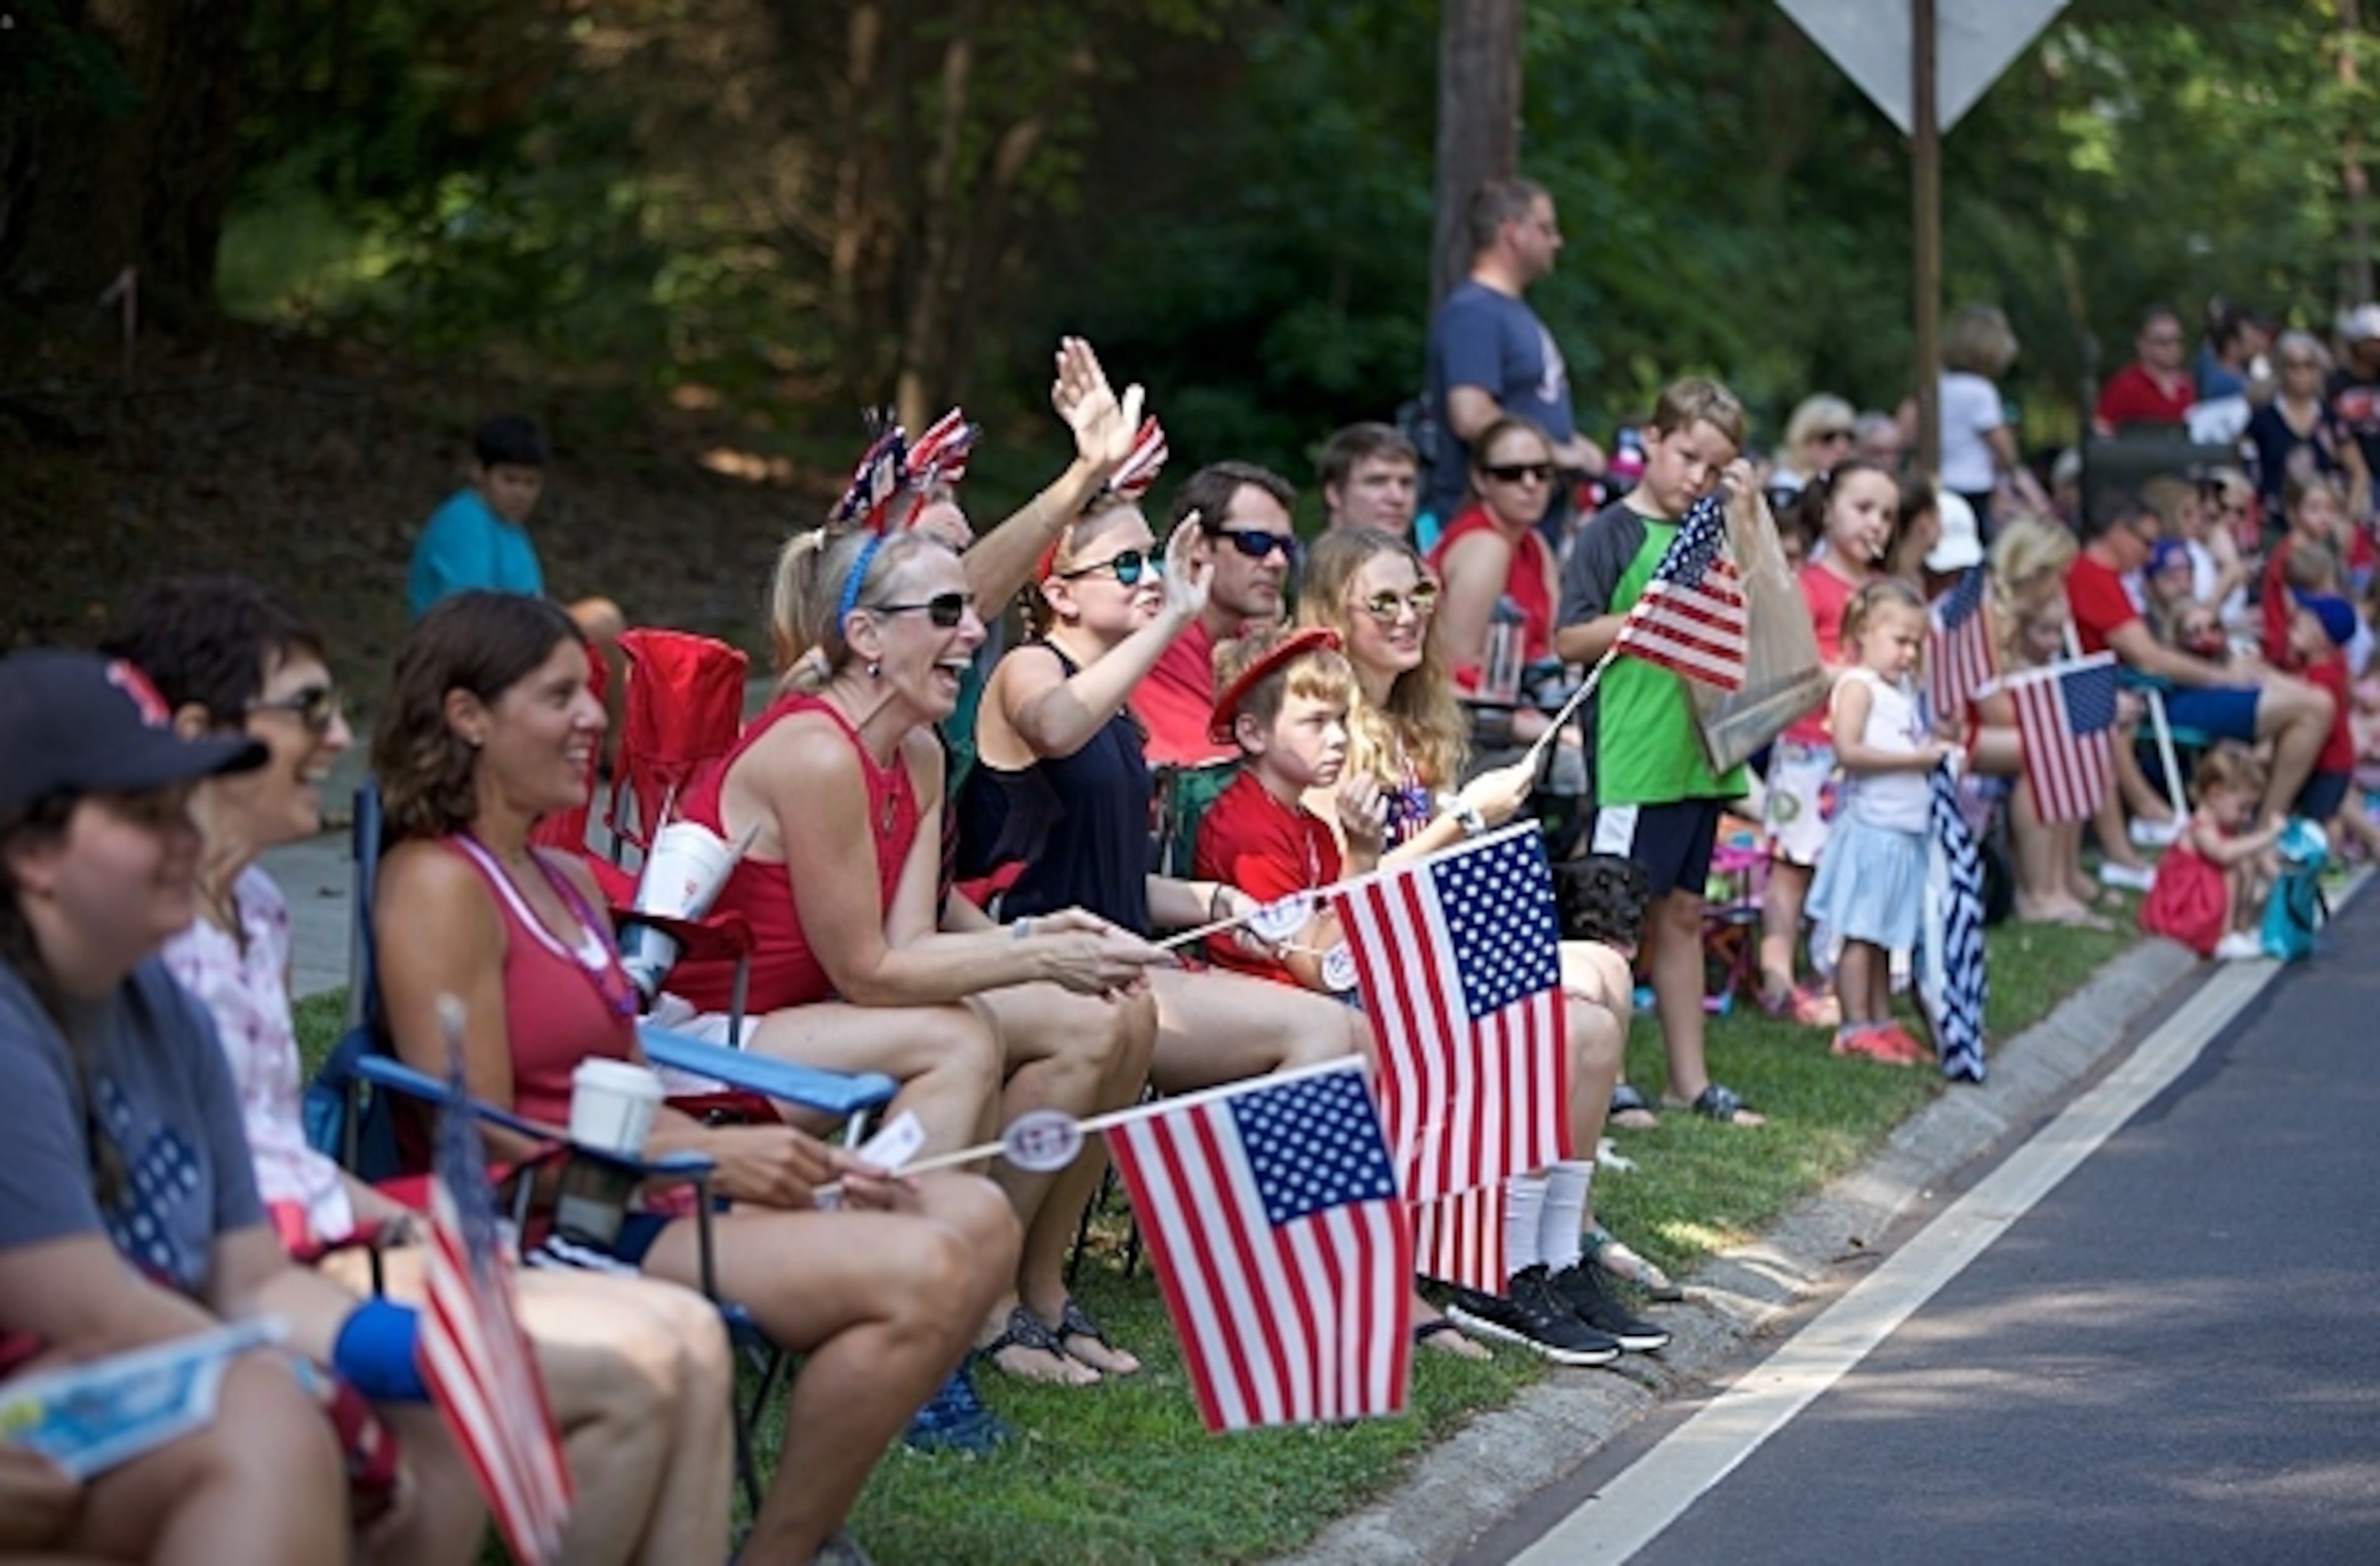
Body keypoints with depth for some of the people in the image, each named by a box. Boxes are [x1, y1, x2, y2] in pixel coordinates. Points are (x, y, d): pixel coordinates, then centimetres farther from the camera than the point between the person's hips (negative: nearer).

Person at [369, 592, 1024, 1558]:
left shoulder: (566, 880, 20)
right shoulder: (439, 885, -9)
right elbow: (483, 1143, -16)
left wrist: (806, 1167, 2)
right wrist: (716, 1157, -14)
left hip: (644, 1200, 10)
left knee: (978, 1218, -2)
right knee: (919, 1273, -24)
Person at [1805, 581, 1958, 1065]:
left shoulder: (1905, 688, 17)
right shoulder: (1858, 685, -10)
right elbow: (1848, 749, -21)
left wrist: (1938, 750, 3)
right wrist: (1913, 758, -20)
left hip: (1905, 832, 9)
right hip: (1872, 826, -9)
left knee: (1885, 934, 13)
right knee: (1859, 933, -4)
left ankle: (1881, 1023, 19)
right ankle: (1856, 1029, -2)